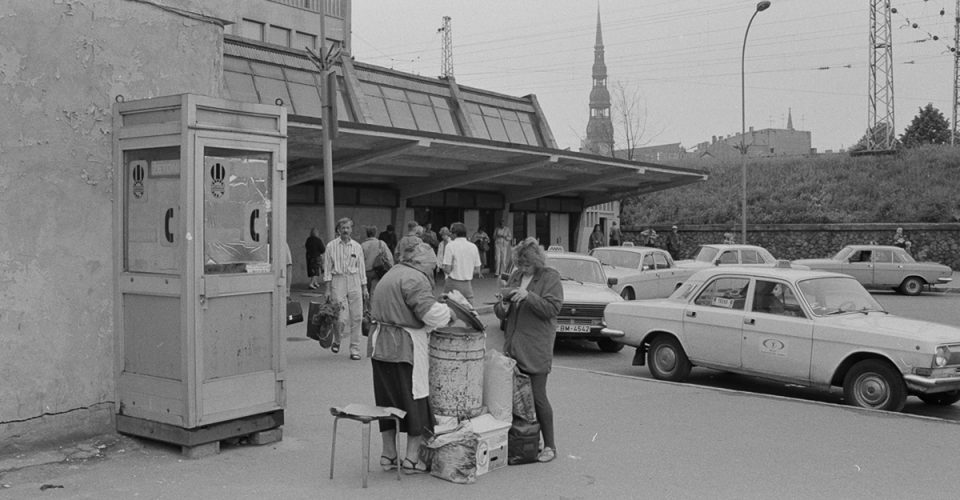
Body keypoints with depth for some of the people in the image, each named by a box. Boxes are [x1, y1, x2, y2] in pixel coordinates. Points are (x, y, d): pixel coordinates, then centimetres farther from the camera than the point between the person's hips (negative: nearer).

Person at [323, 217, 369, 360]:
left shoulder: (357, 247, 9)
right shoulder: (331, 246, 2)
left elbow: (361, 268, 13)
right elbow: (327, 268, 2)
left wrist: (364, 288, 10)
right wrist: (328, 288, -4)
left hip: (354, 281, 3)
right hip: (338, 281, -2)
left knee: (356, 316, 0)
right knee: (342, 317, -9)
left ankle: (355, 349, 9)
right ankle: (337, 340, 21)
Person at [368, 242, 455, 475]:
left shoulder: (390, 275, 18)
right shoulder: (415, 279, -13)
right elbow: (430, 311, -24)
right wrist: (448, 313, -4)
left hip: (380, 345, 9)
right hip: (405, 348, -9)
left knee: (387, 401, 15)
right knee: (416, 401, 3)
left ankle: (389, 454, 24)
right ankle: (411, 458, 8)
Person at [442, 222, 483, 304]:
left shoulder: (450, 245, -7)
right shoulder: (473, 246, 4)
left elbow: (447, 270, -11)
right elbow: (477, 270, 6)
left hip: (453, 283, -3)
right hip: (468, 285, 3)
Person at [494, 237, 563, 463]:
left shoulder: (550, 277, -3)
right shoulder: (515, 276, 14)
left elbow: (553, 308, -14)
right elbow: (501, 312, 17)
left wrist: (528, 296, -23)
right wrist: (502, 307, -6)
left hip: (537, 347, -6)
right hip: (513, 345, 6)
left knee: (537, 396, -4)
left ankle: (549, 445, 9)